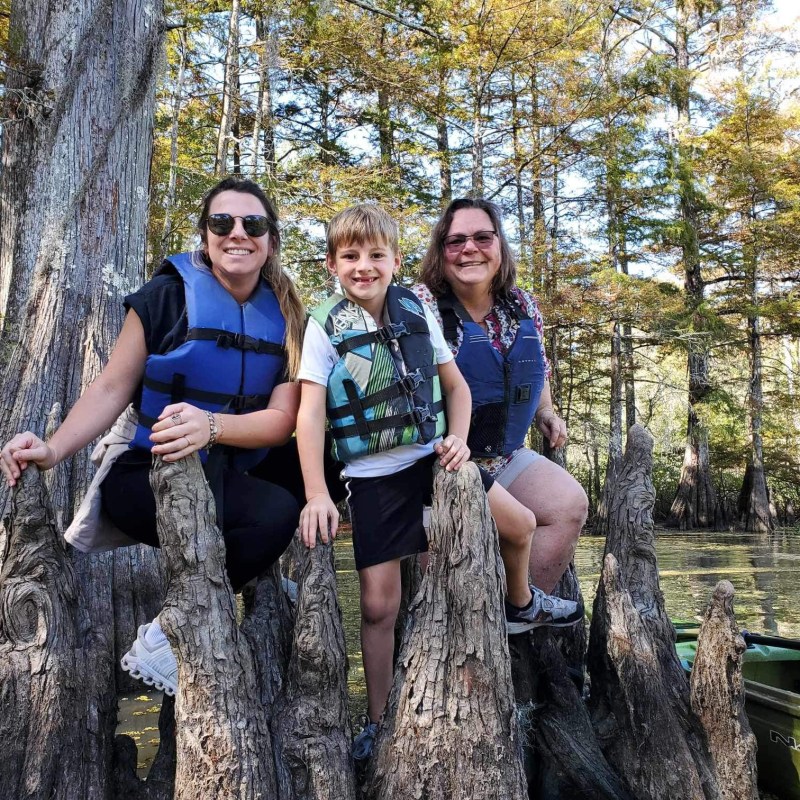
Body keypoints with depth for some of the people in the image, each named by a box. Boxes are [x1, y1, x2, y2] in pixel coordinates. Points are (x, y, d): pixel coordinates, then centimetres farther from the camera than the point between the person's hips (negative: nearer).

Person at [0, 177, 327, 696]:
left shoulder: (287, 317, 0)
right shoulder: (166, 296, -7)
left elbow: (282, 418, -9)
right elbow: (111, 390, -8)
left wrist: (211, 427, -29)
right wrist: (53, 450, -26)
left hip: (231, 476, 4)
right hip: (144, 471, -3)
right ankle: (162, 639, -10)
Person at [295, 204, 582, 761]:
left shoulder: (417, 314, 2)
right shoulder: (326, 327, -9)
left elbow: (456, 385, 10)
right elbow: (310, 412, -16)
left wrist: (457, 439, -8)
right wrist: (317, 495, -23)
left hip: (431, 459, 4)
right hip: (373, 478, -3)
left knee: (520, 525, 9)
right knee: (379, 605, 0)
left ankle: (522, 606, 41)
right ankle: (378, 720, 20)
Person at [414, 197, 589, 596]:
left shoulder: (523, 306, 7)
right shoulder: (421, 304, -13)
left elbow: (538, 367, 25)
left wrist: (545, 411, 11)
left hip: (507, 455, 7)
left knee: (571, 503, -9)